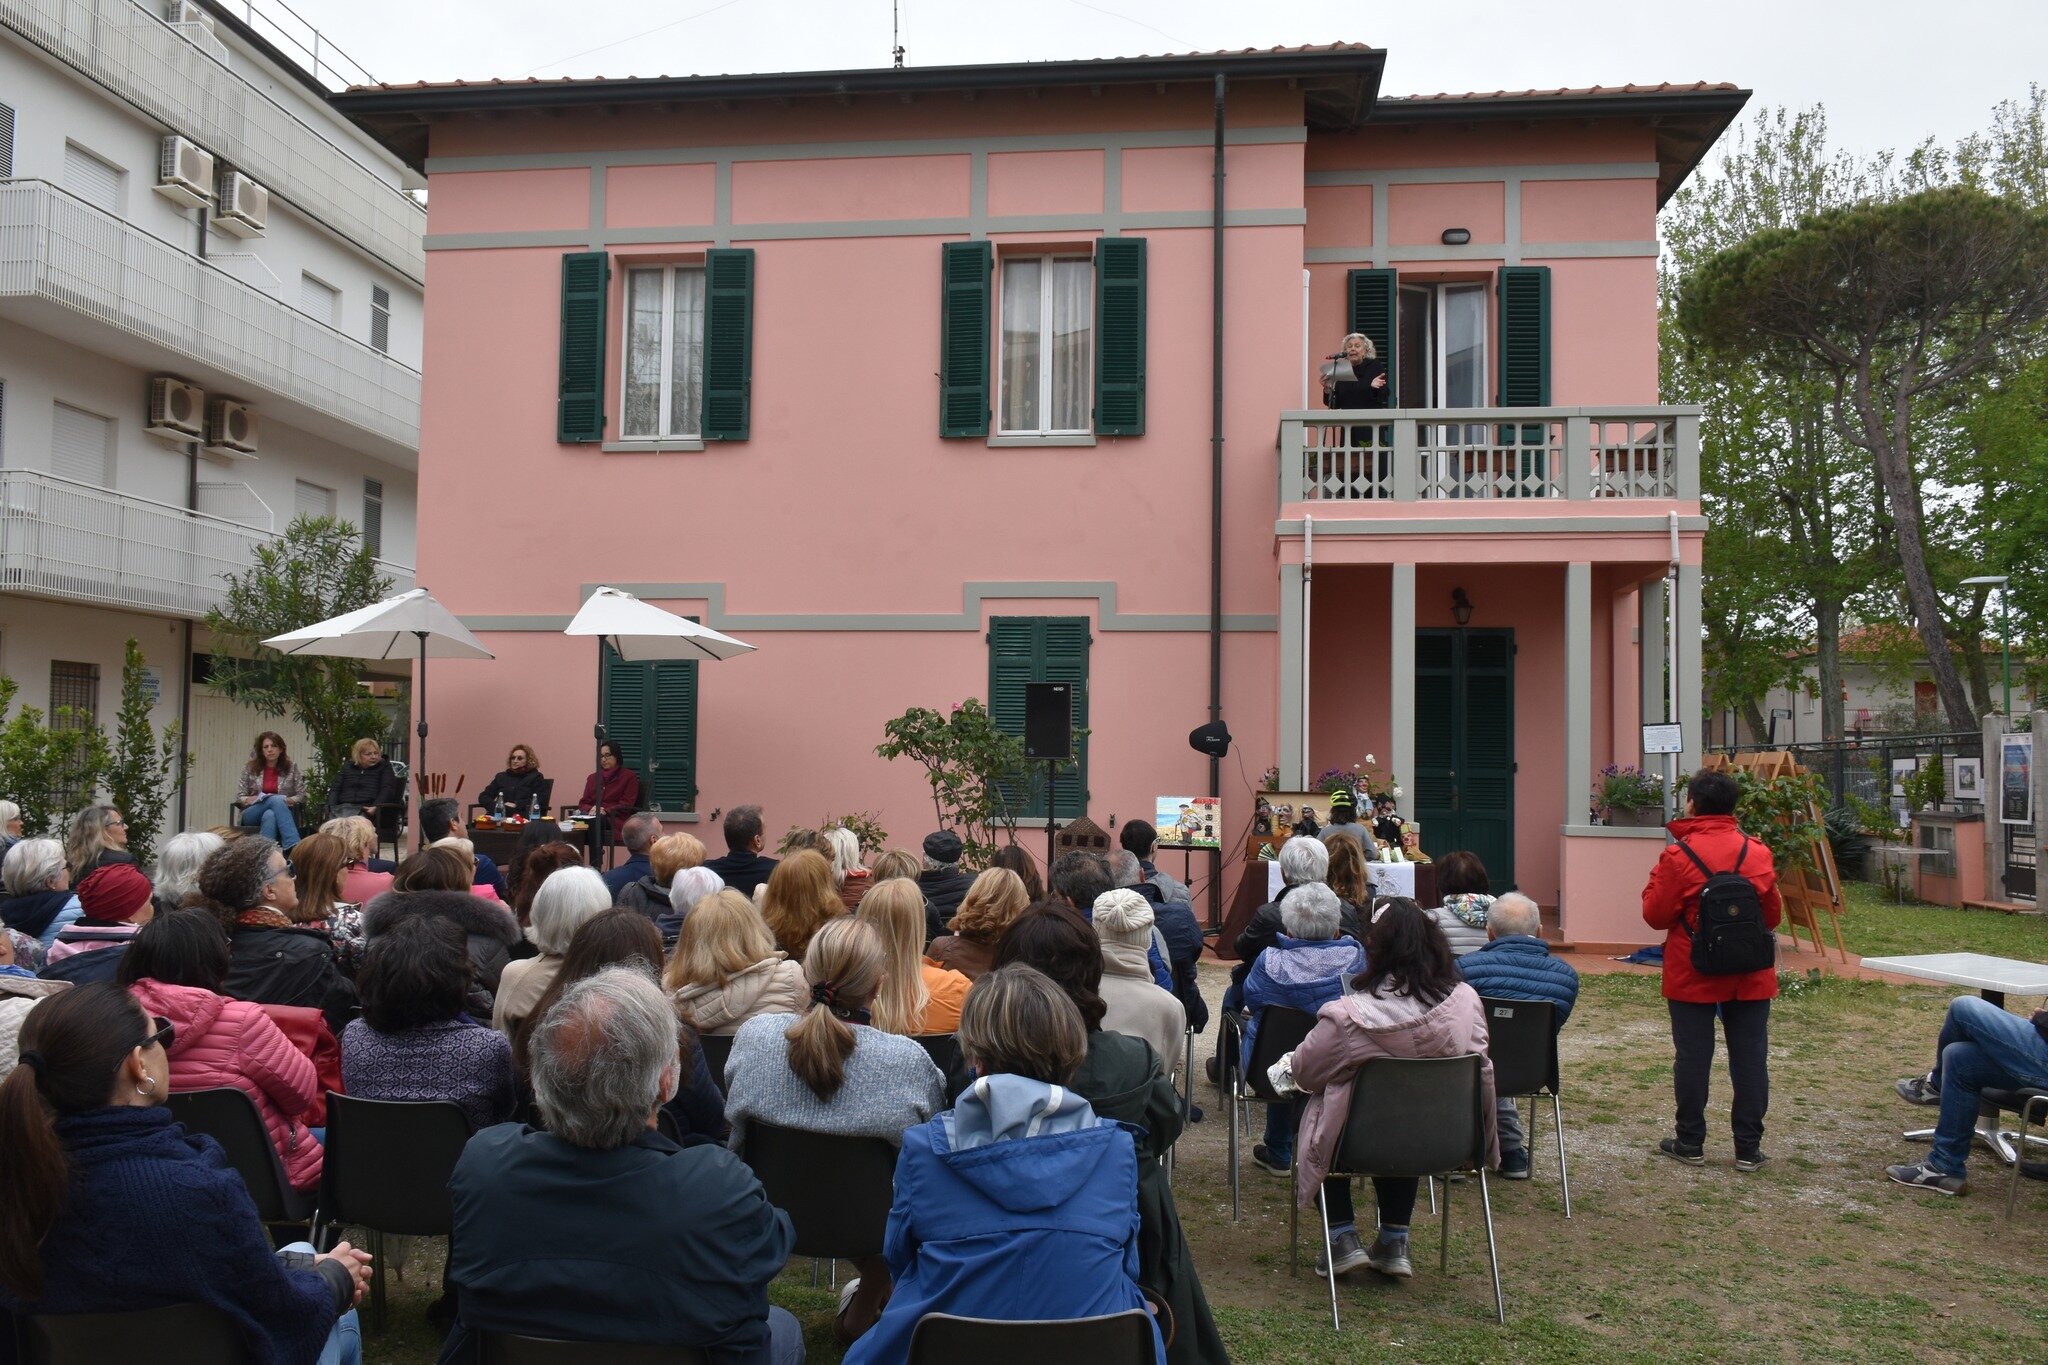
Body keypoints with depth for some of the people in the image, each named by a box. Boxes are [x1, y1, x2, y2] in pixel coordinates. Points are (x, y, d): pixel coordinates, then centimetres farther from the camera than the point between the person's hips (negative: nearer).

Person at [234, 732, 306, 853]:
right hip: (252, 815, 0)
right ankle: (294, 846, -55)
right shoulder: (249, 768, 10)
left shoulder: (291, 768, 9)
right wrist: (252, 799, -13)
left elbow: (302, 796, 7)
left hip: (282, 813, 0)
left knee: (269, 816, -38)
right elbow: (239, 798, 8)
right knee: (276, 800, -35)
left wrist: (287, 801, -13)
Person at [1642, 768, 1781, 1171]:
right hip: (1750, 976, 3)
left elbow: (1655, 915, -8)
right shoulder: (1757, 853, 1)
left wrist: (1655, 881, 7)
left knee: (1692, 1058, 6)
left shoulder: (1678, 855, -12)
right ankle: (1748, 1148, 12)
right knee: (1750, 1059, 8)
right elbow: (1774, 915, 9)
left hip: (1692, 977, -3)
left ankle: (1690, 1143, 14)